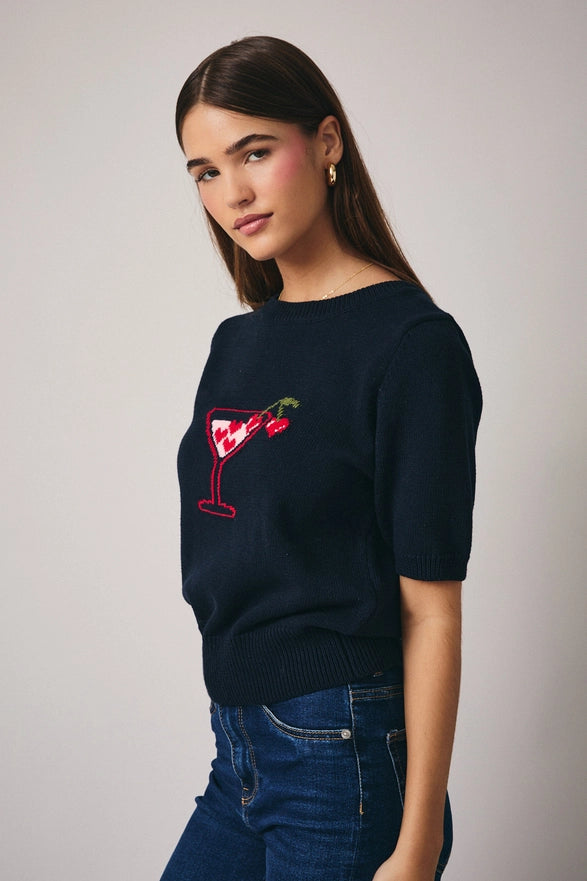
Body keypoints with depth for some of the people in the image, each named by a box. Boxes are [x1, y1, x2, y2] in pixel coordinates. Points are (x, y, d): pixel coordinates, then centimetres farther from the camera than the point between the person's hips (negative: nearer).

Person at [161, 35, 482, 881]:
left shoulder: (411, 342, -13)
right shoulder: (237, 342, 10)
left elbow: (431, 610, -15)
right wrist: (238, 739, 13)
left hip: (344, 755, -7)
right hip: (240, 749, 7)